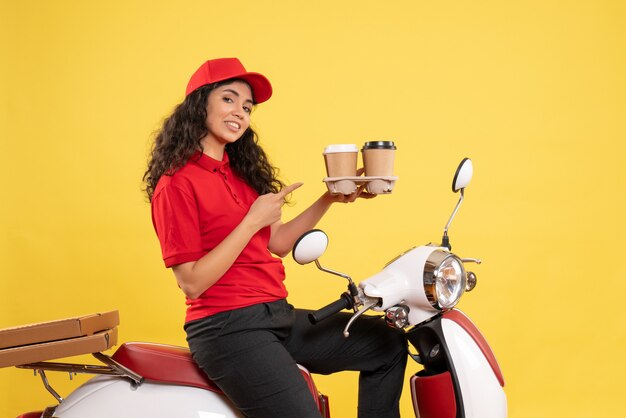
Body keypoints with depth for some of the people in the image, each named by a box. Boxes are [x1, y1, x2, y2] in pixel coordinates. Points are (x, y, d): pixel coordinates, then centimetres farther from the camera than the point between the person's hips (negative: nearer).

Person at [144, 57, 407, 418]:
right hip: (227, 327, -9)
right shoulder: (176, 184, -10)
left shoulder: (241, 172, 15)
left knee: (388, 345, 11)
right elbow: (192, 283, -16)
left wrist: (329, 199, 9)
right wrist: (253, 221, -18)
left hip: (278, 316, 9)